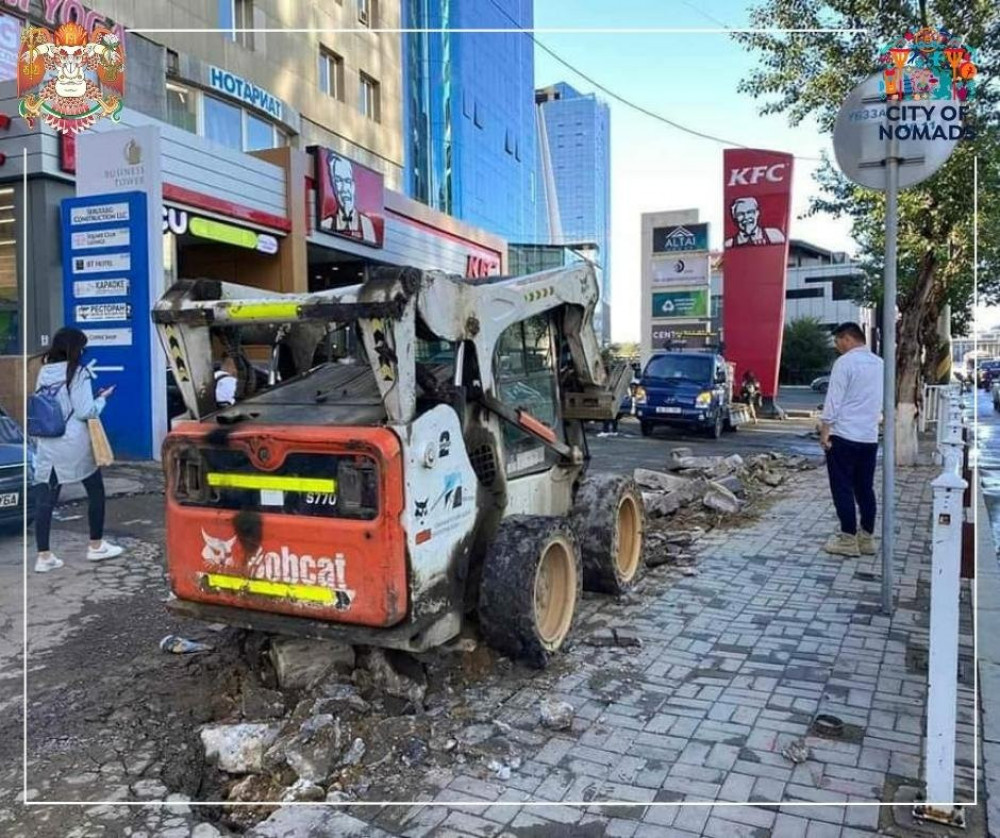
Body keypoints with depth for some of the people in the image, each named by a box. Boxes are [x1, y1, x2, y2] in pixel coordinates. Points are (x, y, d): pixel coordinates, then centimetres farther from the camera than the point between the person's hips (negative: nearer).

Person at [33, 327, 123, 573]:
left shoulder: (44, 373, 7)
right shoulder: (78, 373, -11)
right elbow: (85, 412, -13)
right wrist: (102, 398, 4)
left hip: (47, 446, 5)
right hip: (75, 445, -5)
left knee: (46, 501, 4)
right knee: (96, 493, 13)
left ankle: (44, 556, 4)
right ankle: (96, 546, 20)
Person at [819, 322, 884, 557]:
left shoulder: (845, 362, -11)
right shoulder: (879, 363, 12)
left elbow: (834, 399, -13)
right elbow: (881, 401, 18)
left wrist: (824, 431, -10)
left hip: (844, 435, -7)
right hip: (870, 437, 7)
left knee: (842, 488, 0)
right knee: (865, 488, 12)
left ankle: (848, 539, 2)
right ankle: (867, 537, 16)